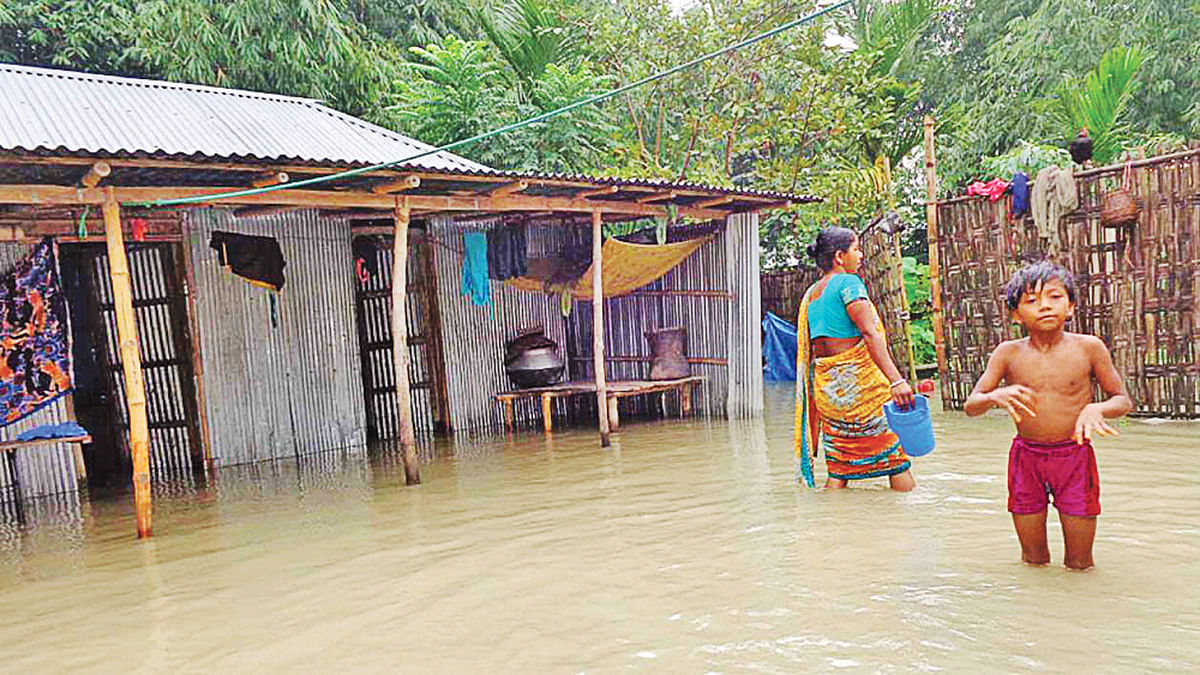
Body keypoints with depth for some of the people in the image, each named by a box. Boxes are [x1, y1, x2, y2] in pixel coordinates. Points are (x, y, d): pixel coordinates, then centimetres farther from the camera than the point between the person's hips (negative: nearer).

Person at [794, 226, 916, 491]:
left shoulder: (811, 293, 15)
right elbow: (870, 334, -19)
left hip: (825, 384, 7)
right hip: (859, 378, -7)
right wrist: (897, 380, -25)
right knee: (894, 454, 3)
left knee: (839, 466, 9)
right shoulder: (848, 282, -7)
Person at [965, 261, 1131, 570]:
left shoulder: (1088, 347, -5)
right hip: (1026, 457, 1)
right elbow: (971, 405, -4)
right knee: (1033, 562, 13)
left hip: (1075, 456, -1)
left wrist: (1096, 409, -19)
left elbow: (1123, 400, 3)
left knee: (1079, 565, 9)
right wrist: (996, 397, -26)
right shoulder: (1008, 353, -4)